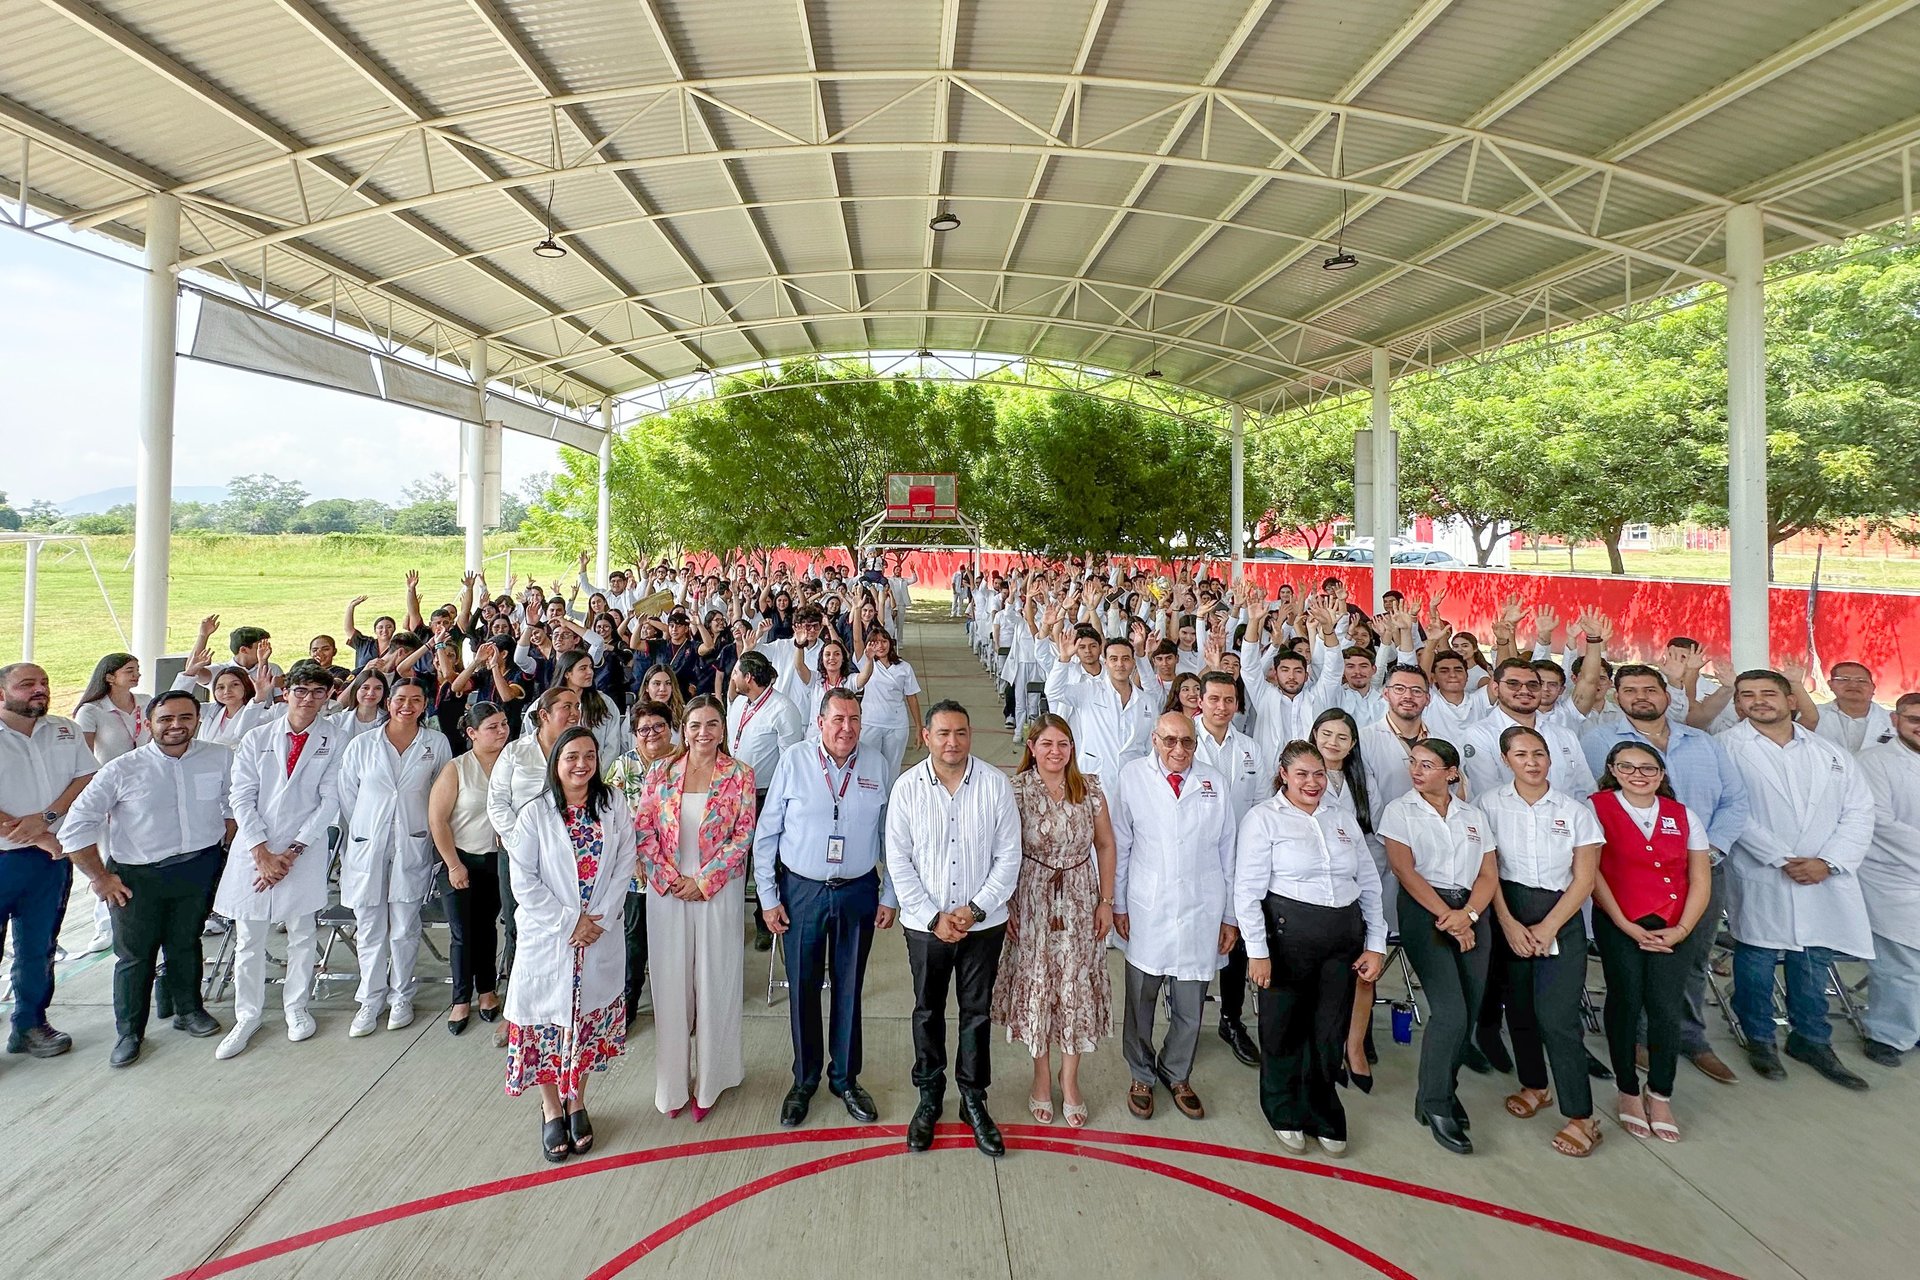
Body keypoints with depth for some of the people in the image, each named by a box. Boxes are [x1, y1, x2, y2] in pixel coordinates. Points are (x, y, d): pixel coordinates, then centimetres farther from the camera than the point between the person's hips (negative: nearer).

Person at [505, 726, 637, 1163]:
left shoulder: (614, 805, -2)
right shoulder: (535, 814, -8)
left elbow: (625, 864, -2)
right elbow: (524, 880, -9)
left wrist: (599, 918, -10)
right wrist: (570, 920, -13)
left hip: (600, 935, 2)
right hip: (547, 936, -2)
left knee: (589, 1017, 12)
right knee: (547, 1019, 6)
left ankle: (576, 1101, 33)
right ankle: (551, 1109, 27)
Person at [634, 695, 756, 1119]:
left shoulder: (740, 775, -4)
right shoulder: (661, 773, 2)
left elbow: (742, 835, -7)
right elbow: (642, 830, 0)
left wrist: (703, 882, -12)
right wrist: (670, 879, -9)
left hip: (719, 892, -2)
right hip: (667, 892, 2)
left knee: (713, 983, 7)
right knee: (671, 983, 10)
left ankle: (709, 1079, 25)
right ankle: (674, 1079, 27)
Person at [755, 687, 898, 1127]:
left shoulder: (878, 767, -4)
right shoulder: (793, 761, -8)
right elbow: (766, 834, -3)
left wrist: (890, 897, 2)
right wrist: (768, 897, -3)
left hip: (859, 893, 1)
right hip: (801, 892, -1)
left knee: (849, 989, 15)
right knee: (803, 990, 12)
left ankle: (845, 1078, 35)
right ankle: (804, 1080, 33)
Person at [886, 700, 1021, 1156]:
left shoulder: (995, 784, -10)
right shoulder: (907, 787, -9)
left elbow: (1009, 856, -6)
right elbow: (899, 861, -6)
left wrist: (975, 909, -12)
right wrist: (934, 916, -11)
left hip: (983, 924, 0)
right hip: (926, 925, 0)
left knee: (977, 1012, 13)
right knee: (928, 1011, 15)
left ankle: (974, 1099, 32)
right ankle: (929, 1096, 35)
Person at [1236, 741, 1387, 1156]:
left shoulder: (1343, 819, 13)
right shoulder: (1263, 818, -4)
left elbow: (1369, 884, 15)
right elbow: (1248, 891, -8)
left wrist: (1375, 944, 9)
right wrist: (1257, 951, -12)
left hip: (1343, 938, 4)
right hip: (1287, 933, -4)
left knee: (1330, 1031, 12)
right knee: (1284, 1027, 9)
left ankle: (1323, 1116, 34)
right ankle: (1285, 1114, 32)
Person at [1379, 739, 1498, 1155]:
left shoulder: (1473, 816, 13)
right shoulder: (1399, 811, 2)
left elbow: (1489, 875, 7)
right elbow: (1404, 870, -8)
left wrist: (1467, 915, -10)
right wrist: (1445, 915, -14)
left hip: (1471, 914, 4)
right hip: (1424, 912, -4)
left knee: (1467, 1012, 3)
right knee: (1451, 1011, -13)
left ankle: (1443, 1091, 25)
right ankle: (1434, 1104, 3)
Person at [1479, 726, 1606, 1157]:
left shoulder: (1575, 811, 1)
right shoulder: (1491, 806, 1)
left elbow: (1584, 879, -1)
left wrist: (1547, 928, -9)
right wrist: (1509, 924, -10)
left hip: (1561, 917, -1)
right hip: (1508, 914, 2)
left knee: (1556, 1015, -9)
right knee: (1519, 1006, 10)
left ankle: (1580, 1117, 0)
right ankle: (1534, 1085, 31)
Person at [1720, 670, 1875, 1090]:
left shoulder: (1831, 753, 11)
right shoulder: (1728, 747, -5)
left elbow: (1859, 810, 7)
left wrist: (1828, 861, -7)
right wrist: (1781, 859, -15)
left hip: (1825, 877, 4)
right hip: (1760, 877, -4)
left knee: (1814, 958, 11)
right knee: (1757, 957, 3)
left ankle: (1811, 1039, 29)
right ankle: (1760, 1038, 20)